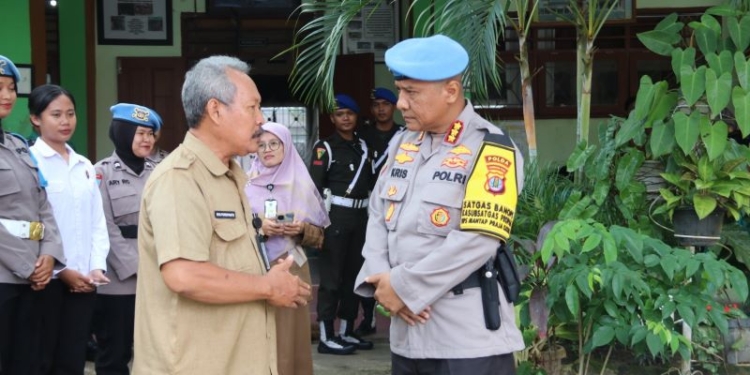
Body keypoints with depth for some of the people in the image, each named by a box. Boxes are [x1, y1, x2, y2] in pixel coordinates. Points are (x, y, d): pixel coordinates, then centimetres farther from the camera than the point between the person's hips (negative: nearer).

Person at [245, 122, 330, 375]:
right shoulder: (246, 182, 4)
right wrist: (258, 226, -13)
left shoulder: (301, 184, 7)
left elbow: (319, 236, 10)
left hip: (290, 271, 1)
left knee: (289, 336, -1)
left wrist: (302, 229, -10)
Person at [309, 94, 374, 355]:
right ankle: (326, 337, -3)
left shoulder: (363, 146, 15)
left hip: (360, 215, 7)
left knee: (354, 275, 11)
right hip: (336, 215, -7)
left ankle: (346, 332, 20)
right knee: (332, 277, -5)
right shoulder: (325, 147, -4)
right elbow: (314, 186, -10)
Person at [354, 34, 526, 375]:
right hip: (407, 332, 6)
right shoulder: (401, 143, 13)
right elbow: (378, 215, 13)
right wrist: (381, 280, -5)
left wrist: (404, 286, -13)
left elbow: (476, 241, -17)